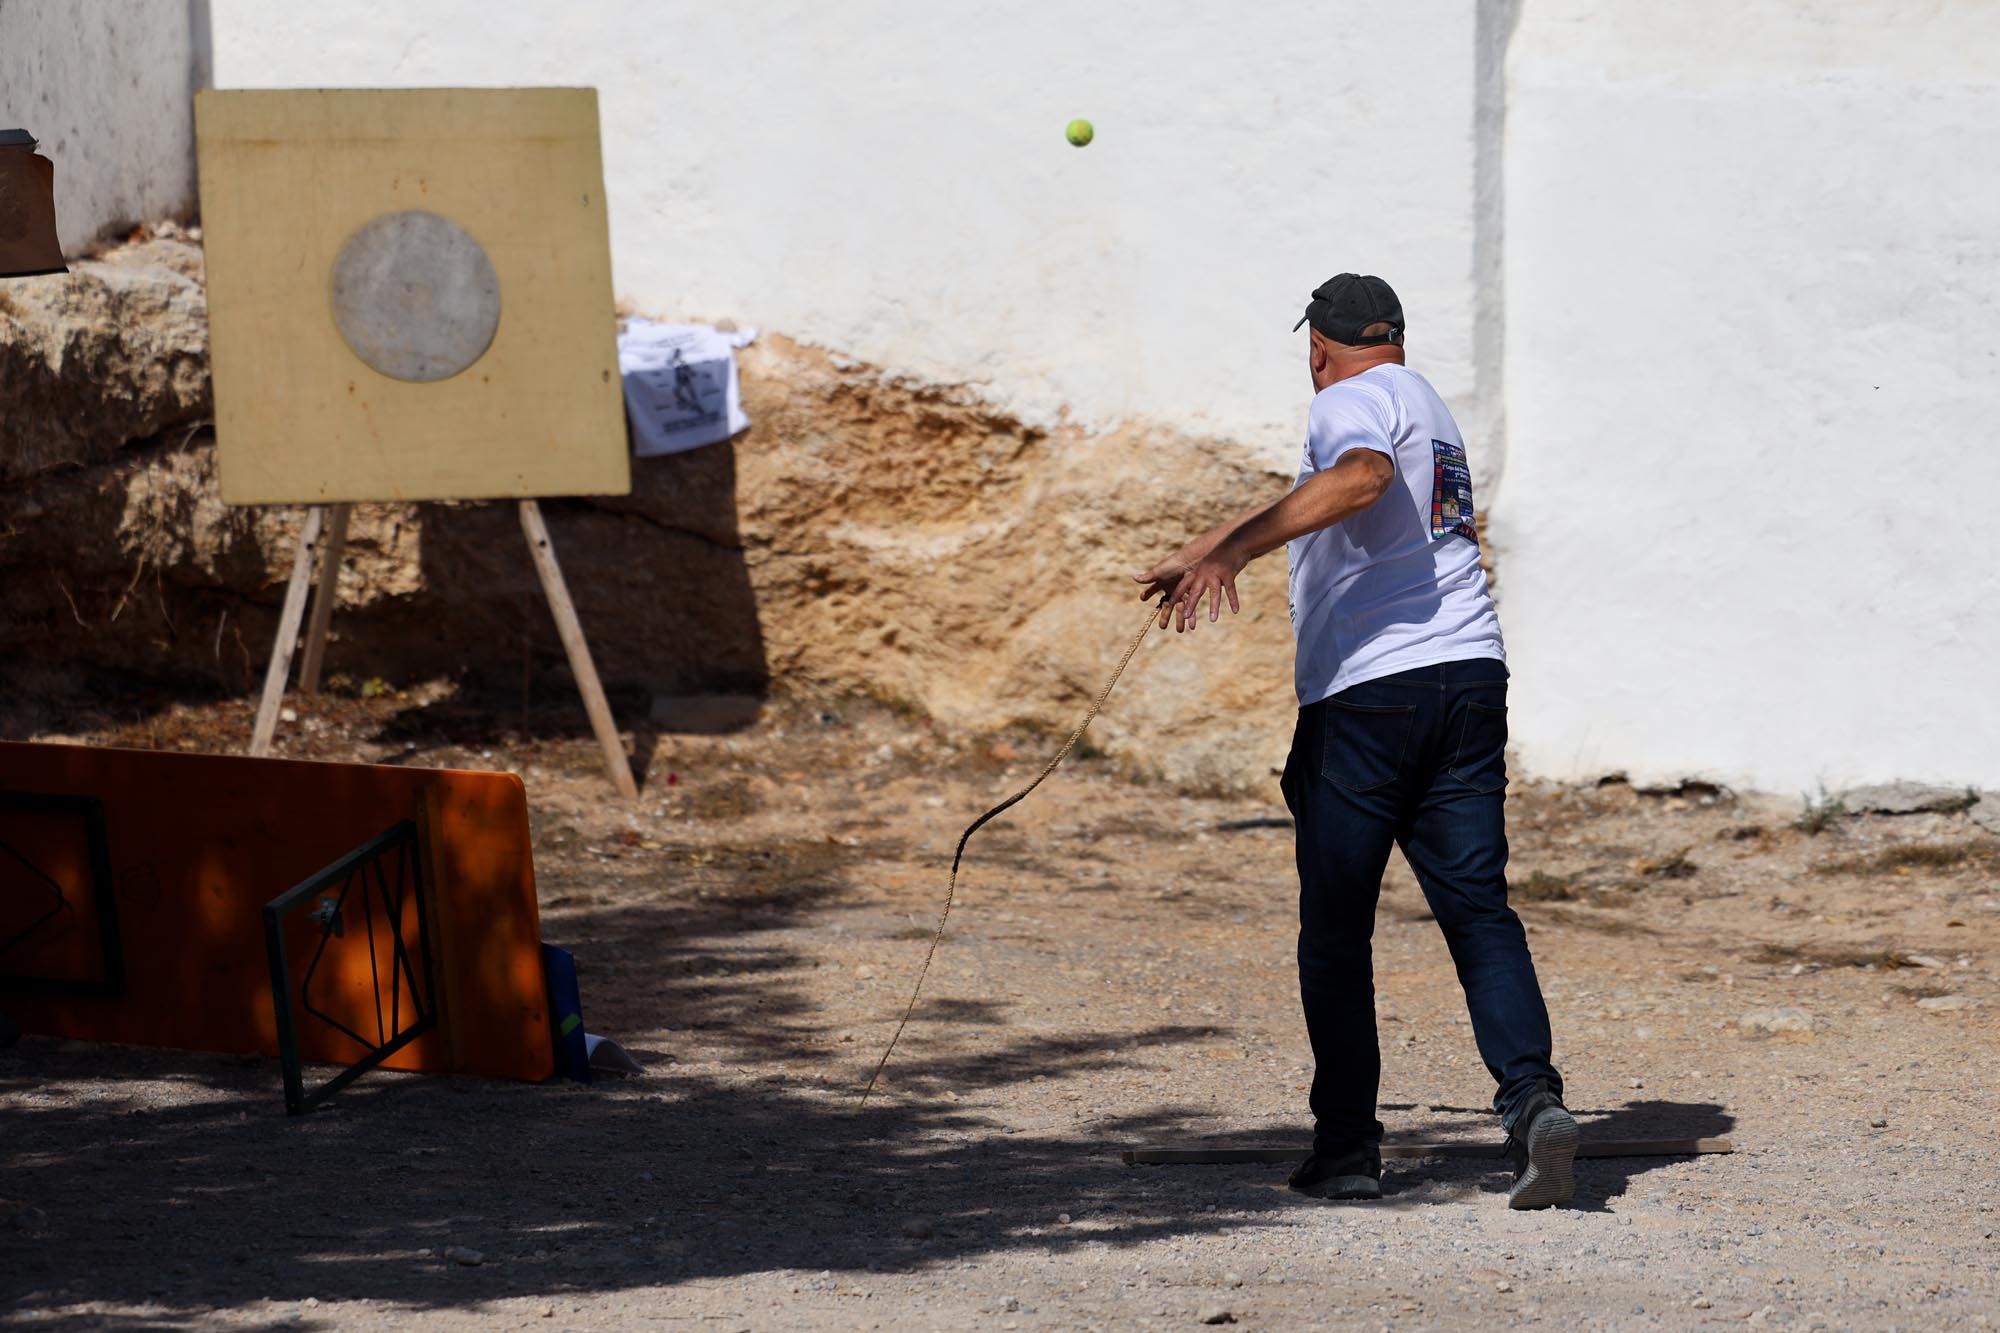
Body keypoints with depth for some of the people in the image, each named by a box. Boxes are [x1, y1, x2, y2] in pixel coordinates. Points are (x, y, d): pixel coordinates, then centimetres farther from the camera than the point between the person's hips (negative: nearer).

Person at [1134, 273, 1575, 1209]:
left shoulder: (1353, 399, -4)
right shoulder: (1433, 410, 24)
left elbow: (1361, 477, -28)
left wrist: (1230, 544, -36)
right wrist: (1215, 552, 46)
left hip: (1367, 692, -7)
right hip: (1471, 675, 7)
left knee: (1335, 930, 4)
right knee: (1478, 908, 0)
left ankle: (1346, 1148, 5)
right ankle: (1532, 1093, -21)